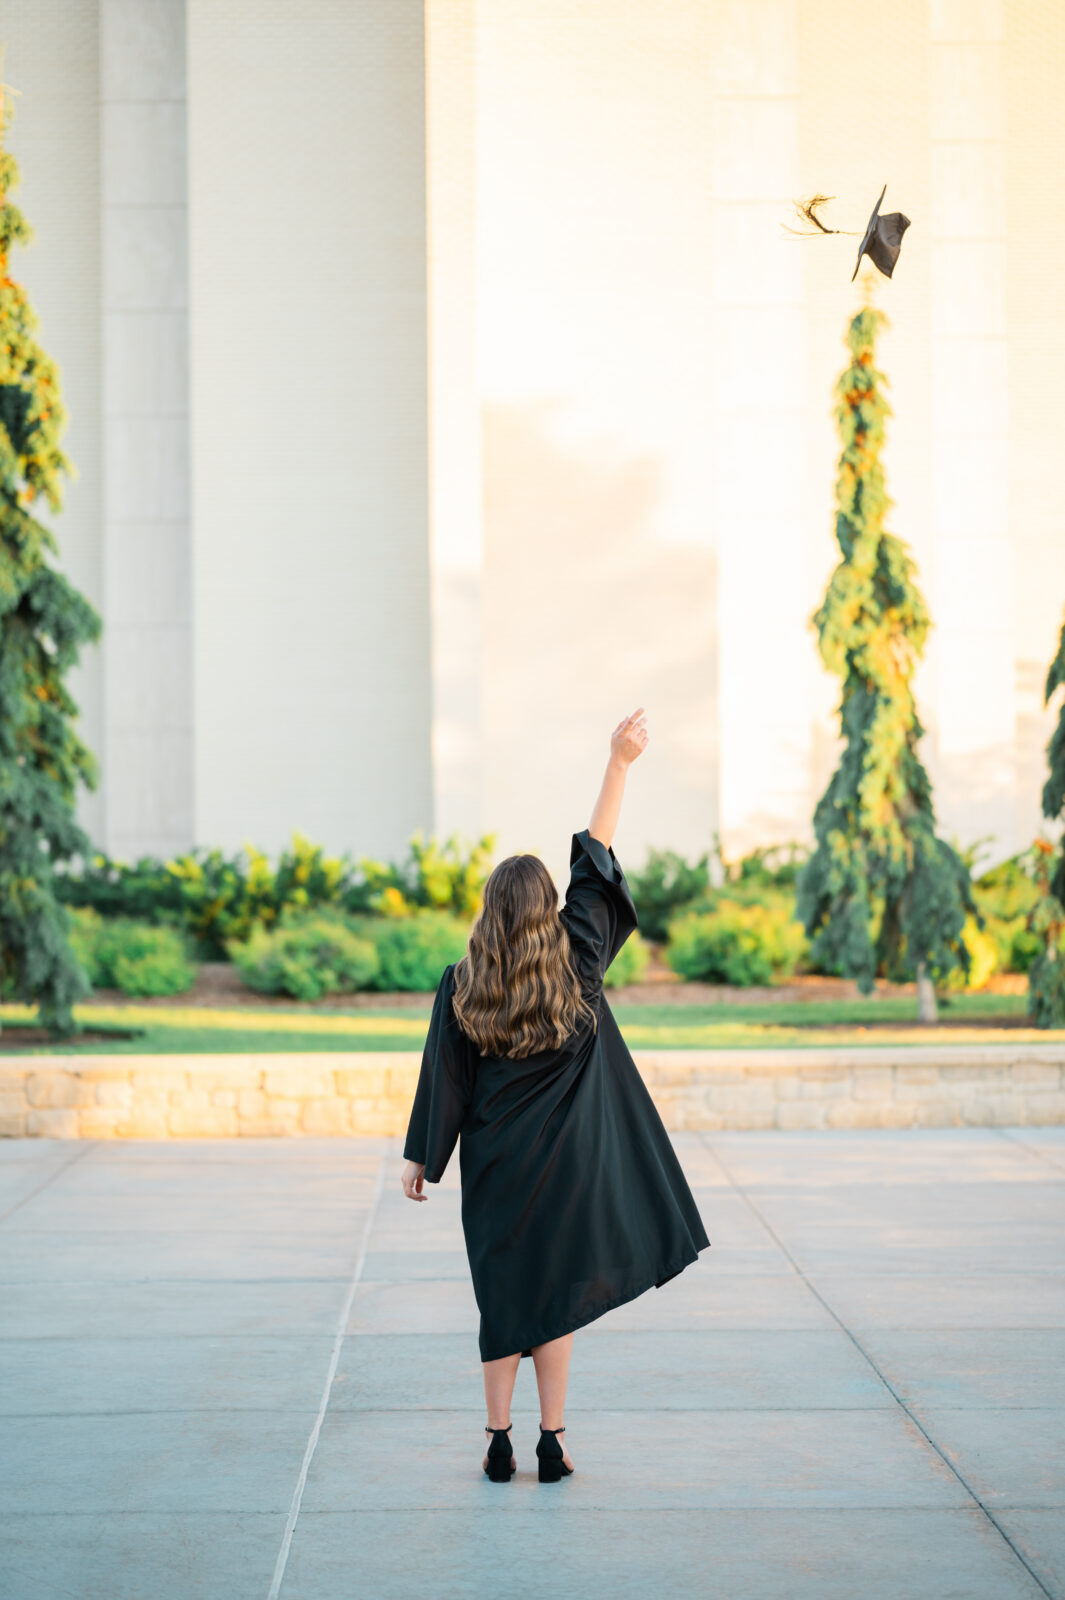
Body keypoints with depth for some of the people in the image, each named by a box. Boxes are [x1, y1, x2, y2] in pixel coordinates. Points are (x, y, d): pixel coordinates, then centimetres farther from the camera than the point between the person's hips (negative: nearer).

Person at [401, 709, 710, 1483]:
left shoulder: (462, 988, -8)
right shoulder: (576, 967, -8)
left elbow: (444, 1078, -4)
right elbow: (596, 862, -5)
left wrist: (422, 1159, 6)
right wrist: (620, 763, -2)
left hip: (494, 1165, 1)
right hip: (566, 1162, -1)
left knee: (503, 1296, 12)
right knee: (557, 1295, 7)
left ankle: (500, 1440, 8)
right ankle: (552, 1440, 6)